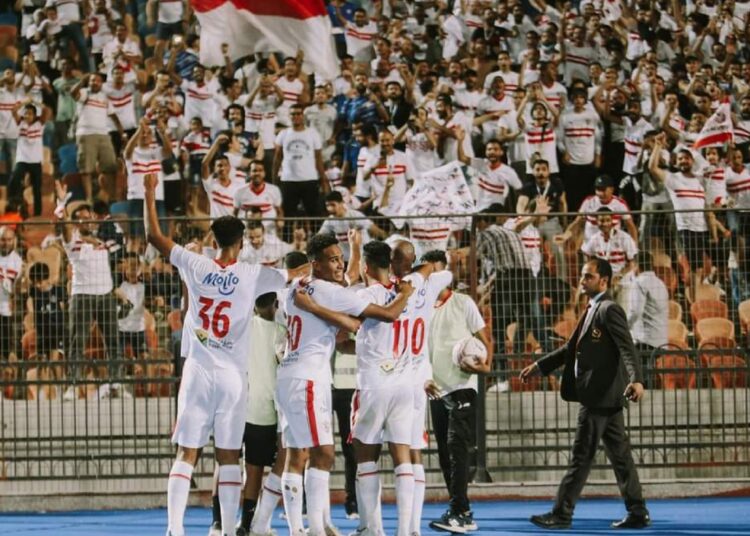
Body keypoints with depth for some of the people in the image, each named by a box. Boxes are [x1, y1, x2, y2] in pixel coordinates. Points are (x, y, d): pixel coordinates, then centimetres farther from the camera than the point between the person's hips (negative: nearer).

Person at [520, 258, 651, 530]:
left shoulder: (609, 310, -11)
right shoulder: (593, 310, 19)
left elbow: (627, 348, -22)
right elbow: (572, 349, 26)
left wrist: (636, 380, -36)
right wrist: (539, 366, 24)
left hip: (600, 395, -10)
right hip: (605, 396, 10)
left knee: (581, 456, -5)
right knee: (619, 455, 9)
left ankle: (562, 513, -3)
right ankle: (637, 513, 10)